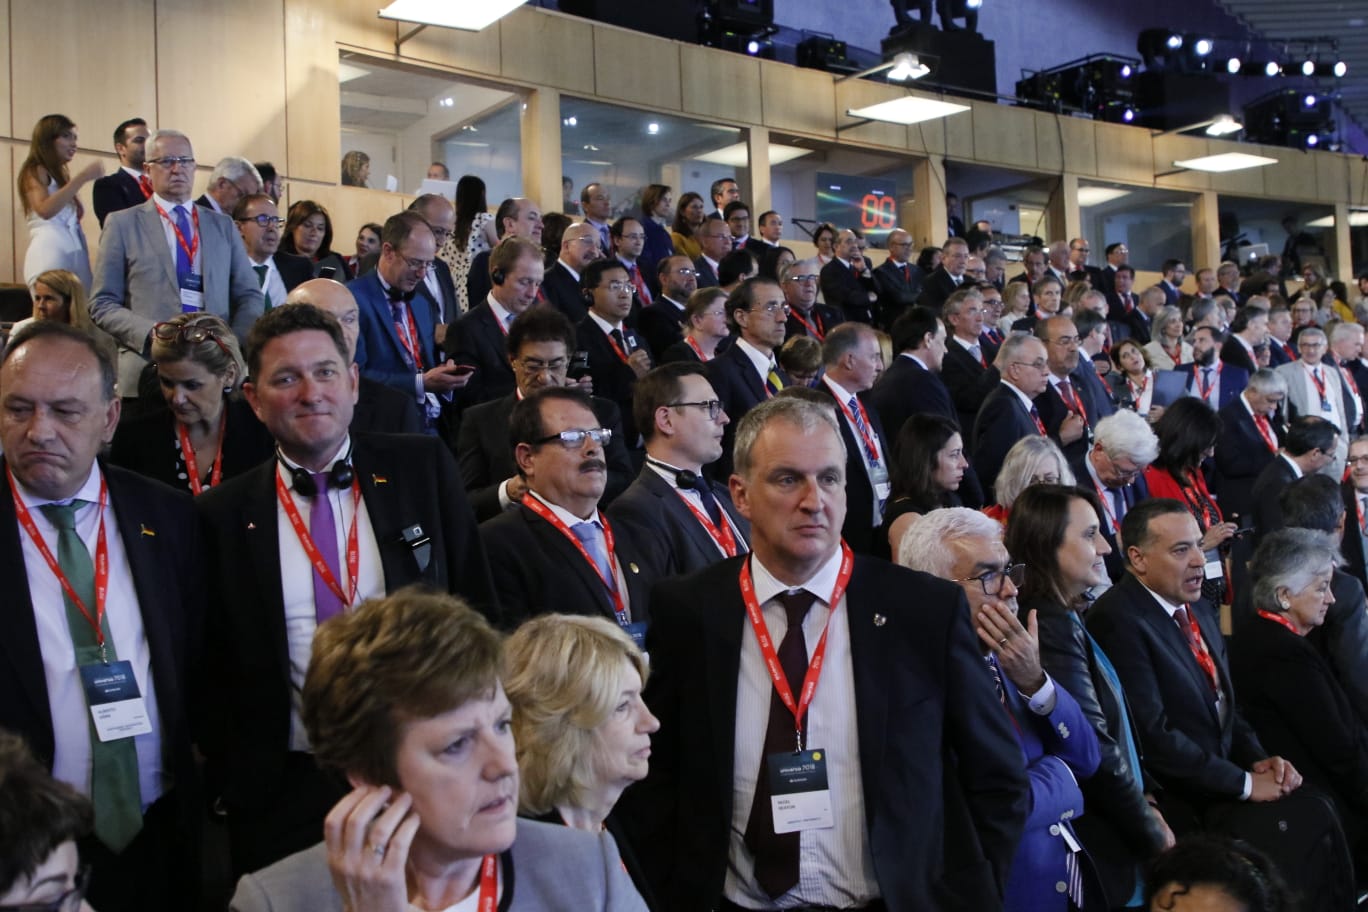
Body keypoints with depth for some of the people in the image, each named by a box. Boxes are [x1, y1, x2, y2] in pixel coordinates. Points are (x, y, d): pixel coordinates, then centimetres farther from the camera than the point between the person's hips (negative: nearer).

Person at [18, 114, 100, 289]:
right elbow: (45, 209, -17)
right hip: (50, 253, -7)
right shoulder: (35, 171, 4)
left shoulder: (60, 174, 27)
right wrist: (82, 177, -18)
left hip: (75, 254, 7)